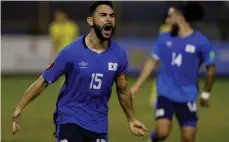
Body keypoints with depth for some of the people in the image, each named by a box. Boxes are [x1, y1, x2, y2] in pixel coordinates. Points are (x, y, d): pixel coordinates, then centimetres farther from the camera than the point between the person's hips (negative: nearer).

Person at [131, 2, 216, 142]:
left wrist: (206, 94, 10)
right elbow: (153, 62, 10)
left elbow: (211, 70, 2)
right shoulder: (164, 38, 2)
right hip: (165, 93, 1)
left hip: (187, 96, -1)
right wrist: (137, 85, 7)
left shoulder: (201, 42, -8)